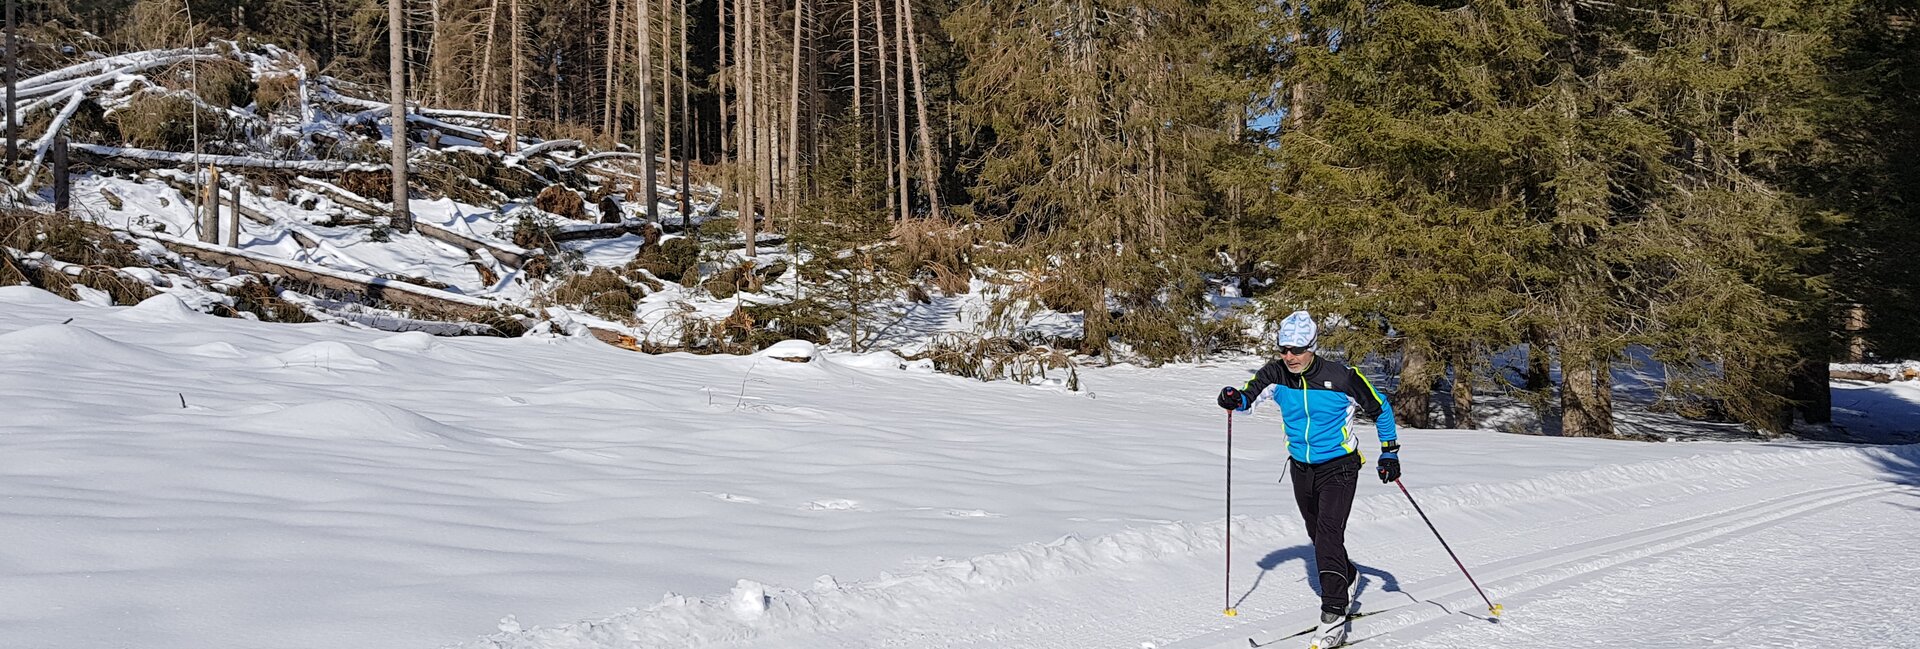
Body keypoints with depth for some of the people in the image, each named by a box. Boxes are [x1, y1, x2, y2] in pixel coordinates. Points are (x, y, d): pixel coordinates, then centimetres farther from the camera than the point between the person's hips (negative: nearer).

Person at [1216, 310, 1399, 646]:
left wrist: (1389, 452, -3)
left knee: (1328, 533, -19)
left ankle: (1333, 615, -18)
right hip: (1301, 467, 5)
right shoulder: (1277, 375, -8)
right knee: (1317, 534, 19)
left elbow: (1380, 409, -4)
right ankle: (1347, 577, 48)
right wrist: (1235, 398, -28)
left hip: (1338, 466, -5)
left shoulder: (1341, 376, -18)